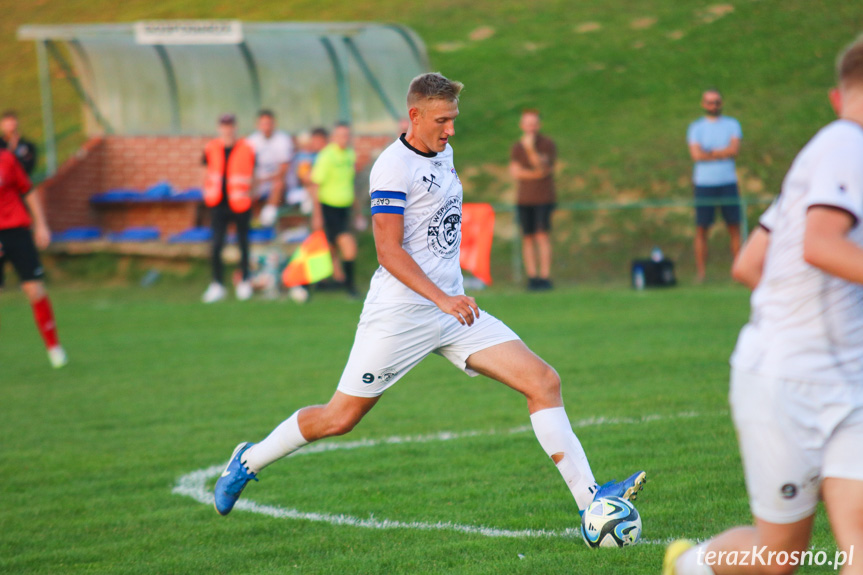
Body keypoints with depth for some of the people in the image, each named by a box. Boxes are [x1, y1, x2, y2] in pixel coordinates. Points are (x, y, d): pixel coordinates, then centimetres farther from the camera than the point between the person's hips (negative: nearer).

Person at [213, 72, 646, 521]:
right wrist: (443, 299, -28)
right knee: (340, 418, 0)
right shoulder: (393, 167, -14)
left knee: (544, 382, -7)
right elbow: (389, 252, -20)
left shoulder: (443, 154, 12)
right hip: (399, 312, -7)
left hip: (452, 309, 7)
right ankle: (249, 462, 25)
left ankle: (590, 499, -10)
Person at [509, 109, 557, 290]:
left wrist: (531, 149, -29)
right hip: (525, 199, 4)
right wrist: (536, 174, -12)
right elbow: (515, 172, -2)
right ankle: (532, 277, 2)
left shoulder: (548, 144, -2)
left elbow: (542, 166, -15)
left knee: (542, 235, -13)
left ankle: (545, 277, -14)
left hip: (544, 198, -3)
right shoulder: (517, 147, 9)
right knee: (527, 237, 0)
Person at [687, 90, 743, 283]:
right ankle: (701, 272, 0)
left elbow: (734, 149, -6)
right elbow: (696, 154, -8)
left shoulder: (732, 124, 10)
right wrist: (722, 154, -5)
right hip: (703, 183, -1)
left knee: (734, 227, -2)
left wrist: (710, 153, -7)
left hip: (728, 182, 1)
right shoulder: (696, 127, 7)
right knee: (701, 229, -3)